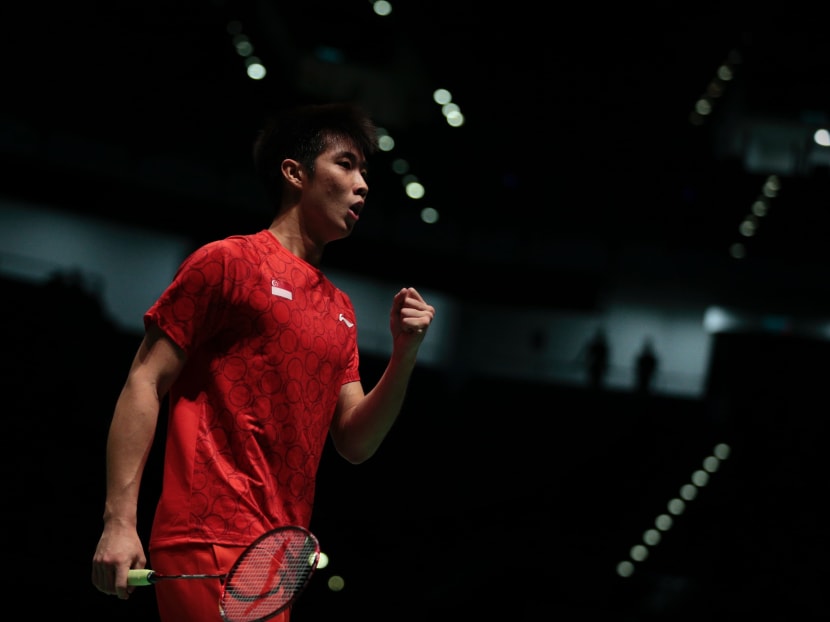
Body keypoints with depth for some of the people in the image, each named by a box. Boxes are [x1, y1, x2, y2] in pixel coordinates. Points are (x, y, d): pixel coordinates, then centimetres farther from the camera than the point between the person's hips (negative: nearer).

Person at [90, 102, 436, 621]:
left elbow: (355, 443, 16)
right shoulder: (227, 261, -1)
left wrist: (404, 355, -1)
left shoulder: (341, 308, 19)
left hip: (280, 556, 8)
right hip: (210, 543, -8)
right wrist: (119, 522, -13)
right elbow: (145, 384, -5)